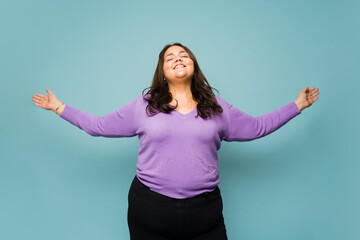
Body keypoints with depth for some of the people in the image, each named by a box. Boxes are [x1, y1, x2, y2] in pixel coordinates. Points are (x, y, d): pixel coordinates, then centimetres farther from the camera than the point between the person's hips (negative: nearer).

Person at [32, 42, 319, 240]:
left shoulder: (217, 107, 7)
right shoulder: (143, 105, 3)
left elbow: (256, 126, 13)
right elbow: (99, 125, 8)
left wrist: (297, 105, 15)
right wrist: (60, 107, 10)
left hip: (204, 213, 1)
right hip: (149, 211, 0)